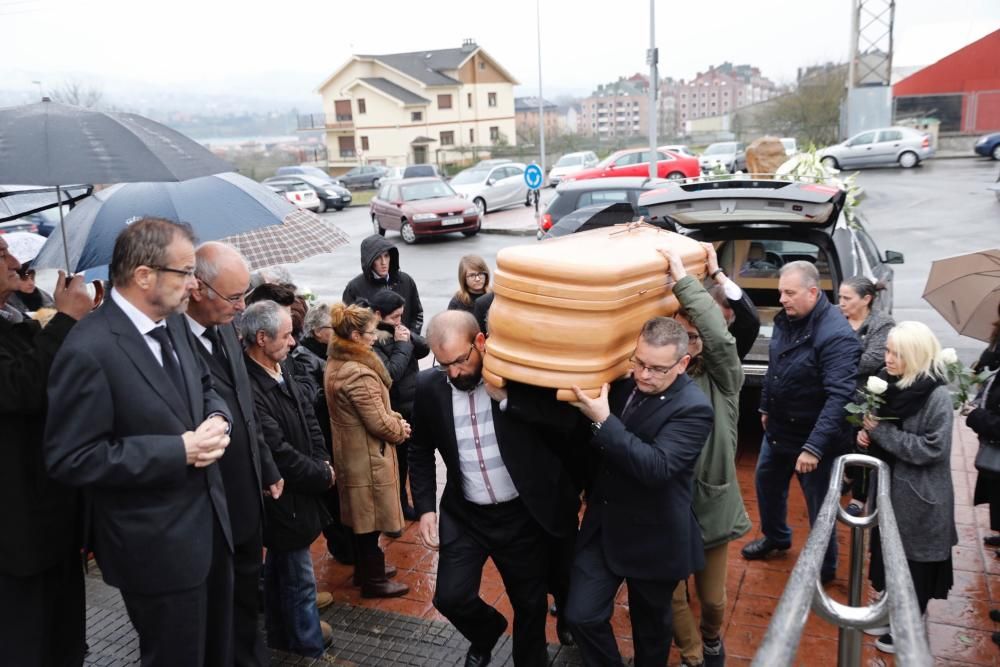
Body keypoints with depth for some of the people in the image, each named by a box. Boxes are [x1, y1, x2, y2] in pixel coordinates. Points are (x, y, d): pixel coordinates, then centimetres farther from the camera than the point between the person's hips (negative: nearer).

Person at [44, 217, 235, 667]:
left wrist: (217, 419, -8)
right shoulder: (88, 350, -24)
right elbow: (71, 458, -23)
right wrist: (180, 450, -24)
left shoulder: (175, 323, 1)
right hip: (157, 546, -7)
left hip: (209, 522, 8)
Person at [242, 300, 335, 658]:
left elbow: (307, 416, 8)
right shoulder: (250, 388, -30)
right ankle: (311, 646, 26)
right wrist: (323, 476, -12)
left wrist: (322, 460, -3)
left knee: (281, 569, 25)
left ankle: (282, 635, 43)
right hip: (286, 498, -9)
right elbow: (280, 453, -27)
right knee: (299, 578, 8)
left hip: (289, 492, 9)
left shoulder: (281, 368, -1)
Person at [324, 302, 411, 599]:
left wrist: (395, 418, 0)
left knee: (360, 516, 22)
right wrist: (401, 429, -5)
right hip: (369, 457, -10)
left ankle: (365, 568, 37)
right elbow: (379, 424, -23)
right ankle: (374, 580, 20)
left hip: (349, 452, 10)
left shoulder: (335, 365, 5)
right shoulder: (358, 373, -27)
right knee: (371, 519, 5)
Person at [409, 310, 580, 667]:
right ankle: (487, 629, 34)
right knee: (450, 597, -1)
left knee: (530, 605, 13)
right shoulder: (429, 386, -7)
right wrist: (425, 507, -2)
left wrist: (505, 396, -29)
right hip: (464, 516, 2)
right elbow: (420, 451, 7)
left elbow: (568, 419, -24)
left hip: (522, 515, -2)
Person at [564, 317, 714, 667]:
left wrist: (603, 421, -35)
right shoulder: (621, 381, -2)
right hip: (603, 525, 5)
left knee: (650, 625, 17)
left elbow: (657, 467, -33)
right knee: (581, 615, 4)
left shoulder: (692, 408, -21)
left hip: (652, 538, -5)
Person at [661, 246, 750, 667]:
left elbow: (721, 337, -30)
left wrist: (681, 277, -32)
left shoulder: (721, 380, -10)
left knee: (712, 596, 20)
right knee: (673, 596, 15)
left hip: (710, 504, 0)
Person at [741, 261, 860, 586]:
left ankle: (824, 568, 29)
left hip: (812, 437, -8)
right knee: (766, 482, 24)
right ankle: (775, 537, 50)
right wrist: (765, 407, 20)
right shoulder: (785, 319, -1)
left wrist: (815, 446, -34)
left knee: (818, 504, 7)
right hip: (777, 429, 8)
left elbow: (839, 397, -31)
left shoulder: (836, 335, -27)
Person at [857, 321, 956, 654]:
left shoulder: (937, 395, -21)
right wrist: (867, 432, -5)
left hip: (918, 497, -6)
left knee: (913, 564, 9)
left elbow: (931, 449, -22)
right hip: (887, 486, 6)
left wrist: (880, 432, -22)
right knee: (887, 552, 19)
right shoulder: (889, 382, -1)